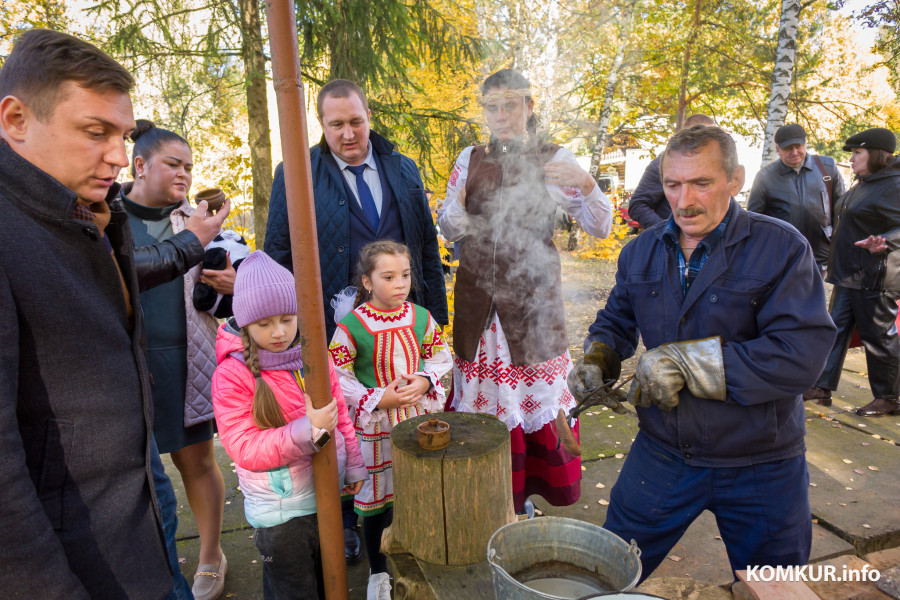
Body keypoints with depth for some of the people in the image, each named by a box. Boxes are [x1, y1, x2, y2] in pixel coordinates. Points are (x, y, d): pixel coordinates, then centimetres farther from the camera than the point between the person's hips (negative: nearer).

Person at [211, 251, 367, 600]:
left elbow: (340, 414, 8)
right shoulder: (232, 375, -17)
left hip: (327, 494, 5)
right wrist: (309, 430, -30)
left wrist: (353, 465, 12)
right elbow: (244, 448, -21)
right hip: (281, 511, -4)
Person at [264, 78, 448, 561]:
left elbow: (427, 246, 12)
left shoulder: (403, 170, 10)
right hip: (332, 330, -2)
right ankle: (344, 524, 33)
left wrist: (436, 313, 8)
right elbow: (278, 256, 1)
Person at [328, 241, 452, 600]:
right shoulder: (351, 326, -15)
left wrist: (426, 381, -14)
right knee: (377, 498, 13)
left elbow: (441, 358, 6)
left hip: (419, 418, 3)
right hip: (374, 424, -3)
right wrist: (379, 399, -20)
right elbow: (337, 377, -13)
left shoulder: (420, 317, -4)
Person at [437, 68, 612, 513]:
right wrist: (455, 214, -11)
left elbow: (601, 228, -2)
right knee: (481, 392, 7)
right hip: (477, 296, 2)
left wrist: (586, 183, -21)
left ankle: (524, 494, 25)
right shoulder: (469, 159, 8)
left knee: (535, 391, 3)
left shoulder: (553, 159, 0)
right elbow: (450, 230, 12)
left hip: (531, 295, -2)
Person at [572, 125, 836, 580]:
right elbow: (615, 321, 15)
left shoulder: (782, 248, -14)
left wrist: (685, 361, -27)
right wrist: (597, 360, -6)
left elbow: (803, 353, -25)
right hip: (662, 453, 4)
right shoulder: (641, 252, 1)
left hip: (761, 469, -3)